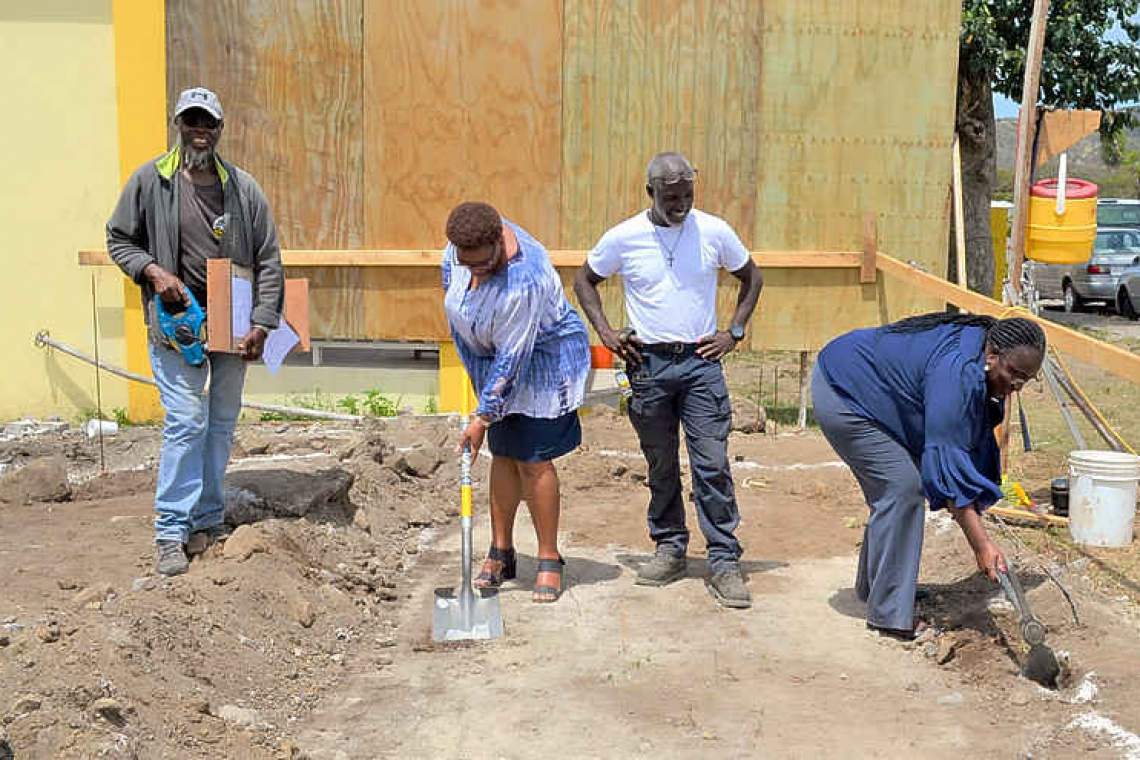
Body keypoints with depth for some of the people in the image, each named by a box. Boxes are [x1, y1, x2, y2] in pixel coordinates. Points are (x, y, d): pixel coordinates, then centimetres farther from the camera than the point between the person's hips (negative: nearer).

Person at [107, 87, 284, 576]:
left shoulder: (244, 188, 1)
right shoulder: (149, 181, -2)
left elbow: (269, 261, 2)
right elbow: (118, 240, 6)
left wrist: (261, 324, -5)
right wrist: (153, 270, -13)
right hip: (176, 321, -3)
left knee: (222, 423, 11)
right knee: (187, 422, -10)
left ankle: (209, 521, 25)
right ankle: (172, 531, 1)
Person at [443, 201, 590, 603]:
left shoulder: (523, 283, -36)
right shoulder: (467, 239, -14)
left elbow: (512, 358, -29)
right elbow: (449, 267, 12)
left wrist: (483, 418, -23)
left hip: (543, 360, -7)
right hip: (492, 356, 7)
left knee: (533, 461, -8)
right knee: (503, 455, 9)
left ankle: (549, 561, 4)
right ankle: (501, 554, 17)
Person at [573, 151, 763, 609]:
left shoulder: (714, 231, -1)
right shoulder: (623, 238, -2)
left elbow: (751, 278, 15)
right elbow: (584, 280, 13)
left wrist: (734, 332, 4)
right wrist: (605, 333, 2)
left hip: (701, 362, -1)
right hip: (649, 364, 1)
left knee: (712, 464, -6)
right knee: (661, 466, 10)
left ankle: (724, 561, 0)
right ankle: (670, 549, 24)